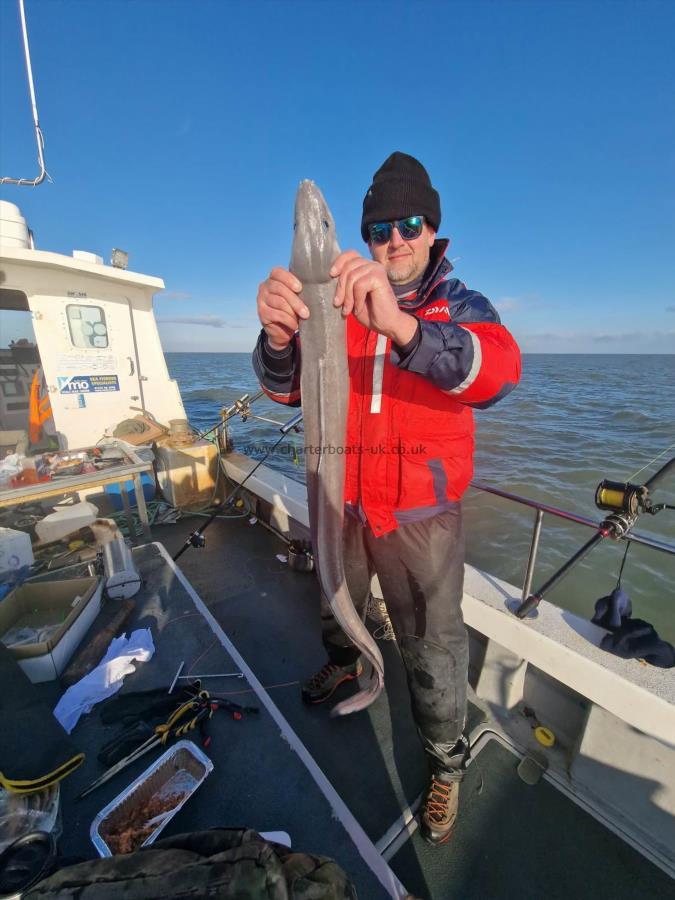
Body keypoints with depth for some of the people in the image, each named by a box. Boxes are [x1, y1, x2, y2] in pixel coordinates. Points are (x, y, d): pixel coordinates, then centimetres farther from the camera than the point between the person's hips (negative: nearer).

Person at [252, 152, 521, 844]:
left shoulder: (461, 307, -2)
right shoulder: (341, 308, 2)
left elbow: (498, 370, -25)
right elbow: (284, 387, -11)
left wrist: (402, 328, -44)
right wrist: (279, 338, -35)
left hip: (421, 514, -2)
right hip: (341, 502, 3)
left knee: (431, 646, 8)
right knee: (337, 606, 26)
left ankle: (446, 765, 39)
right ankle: (344, 663, 61)